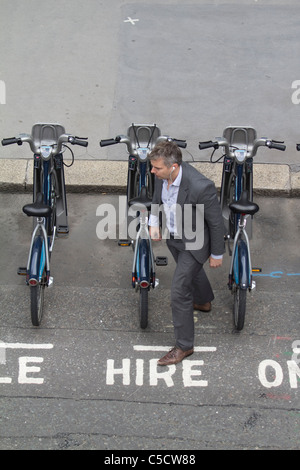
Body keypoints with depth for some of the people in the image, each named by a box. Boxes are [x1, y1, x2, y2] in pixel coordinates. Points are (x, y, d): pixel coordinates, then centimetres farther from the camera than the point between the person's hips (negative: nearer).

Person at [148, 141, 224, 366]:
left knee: (179, 292, -4)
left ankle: (184, 345, 15)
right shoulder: (162, 174, -19)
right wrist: (154, 223, -5)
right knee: (192, 271, 32)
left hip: (193, 242, -7)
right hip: (172, 235, 7)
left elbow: (216, 222, -23)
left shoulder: (200, 186, -39)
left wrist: (217, 254, -13)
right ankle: (204, 301, 64)